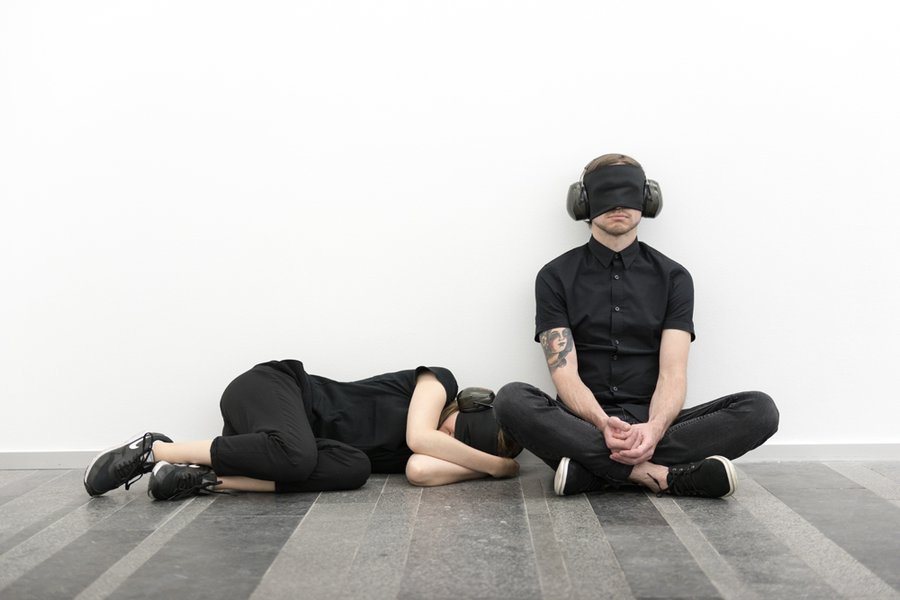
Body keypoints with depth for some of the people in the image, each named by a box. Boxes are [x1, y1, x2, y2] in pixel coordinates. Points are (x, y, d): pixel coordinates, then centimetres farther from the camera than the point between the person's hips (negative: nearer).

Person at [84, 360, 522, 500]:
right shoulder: (440, 381, -5)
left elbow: (421, 470, -16)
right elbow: (418, 436, -23)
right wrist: (494, 464, -15)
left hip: (300, 433, 6)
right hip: (270, 386, -6)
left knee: (354, 469, -24)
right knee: (294, 454, -38)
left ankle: (201, 479, -23)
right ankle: (154, 450, -19)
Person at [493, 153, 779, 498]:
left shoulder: (673, 277, 8)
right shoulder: (556, 277, 4)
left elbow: (673, 373, -3)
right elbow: (564, 373, -6)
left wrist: (655, 427, -26)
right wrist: (603, 423, -28)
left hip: (651, 425, 2)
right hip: (583, 424, -2)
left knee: (760, 409, -22)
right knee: (511, 400, -32)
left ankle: (593, 471, -28)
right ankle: (663, 475, -32)